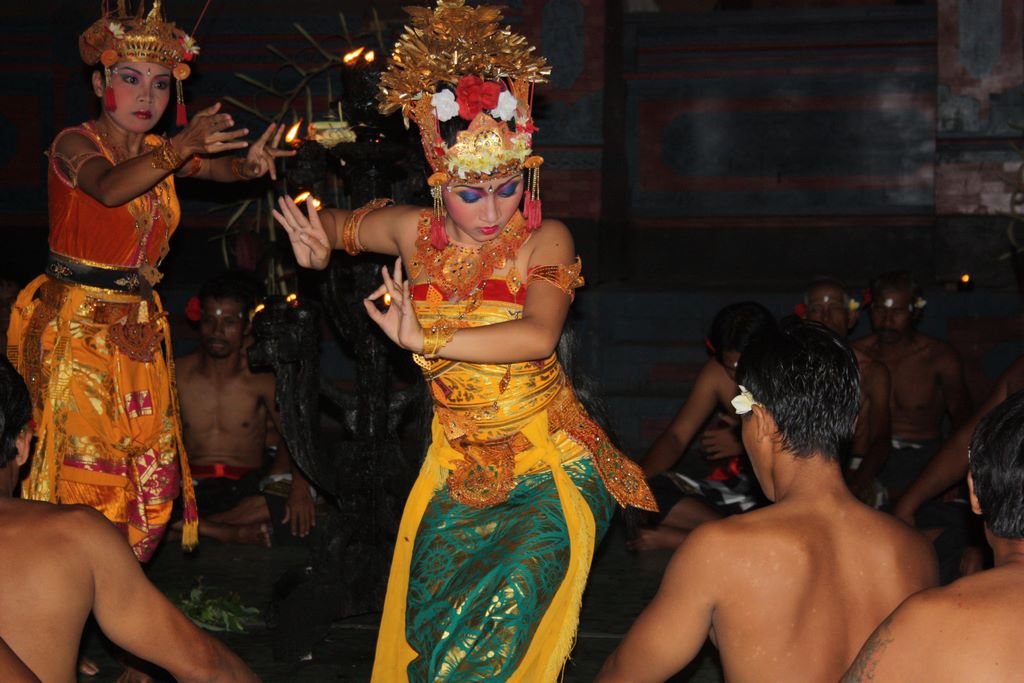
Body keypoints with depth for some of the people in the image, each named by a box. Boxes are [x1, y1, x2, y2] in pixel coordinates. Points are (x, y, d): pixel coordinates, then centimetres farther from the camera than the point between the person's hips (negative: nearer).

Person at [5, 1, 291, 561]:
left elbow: (222, 166, 3)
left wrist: (251, 163, -22)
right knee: (85, 473, -7)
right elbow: (108, 187, -29)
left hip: (138, 327, 6)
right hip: (76, 324, -6)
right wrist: (181, 148, -45)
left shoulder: (157, 152, 12)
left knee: (150, 481, 4)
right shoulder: (75, 144, -9)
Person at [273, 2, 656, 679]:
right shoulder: (416, 232, -1)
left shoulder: (545, 239, -12)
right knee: (425, 626, 4)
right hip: (457, 464, 4)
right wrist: (315, 245, -5)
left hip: (544, 468, -4)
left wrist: (425, 339, -29)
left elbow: (538, 336, -30)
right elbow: (335, 225, 19)